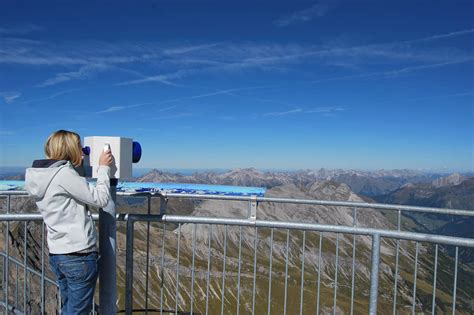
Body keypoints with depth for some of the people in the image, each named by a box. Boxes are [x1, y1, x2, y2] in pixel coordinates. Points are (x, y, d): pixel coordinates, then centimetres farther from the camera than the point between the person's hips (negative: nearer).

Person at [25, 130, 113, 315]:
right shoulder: (63, 174, -18)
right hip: (79, 256, -9)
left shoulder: (40, 175, 8)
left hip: (57, 254, 9)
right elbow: (99, 199, -13)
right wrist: (103, 168, -4)